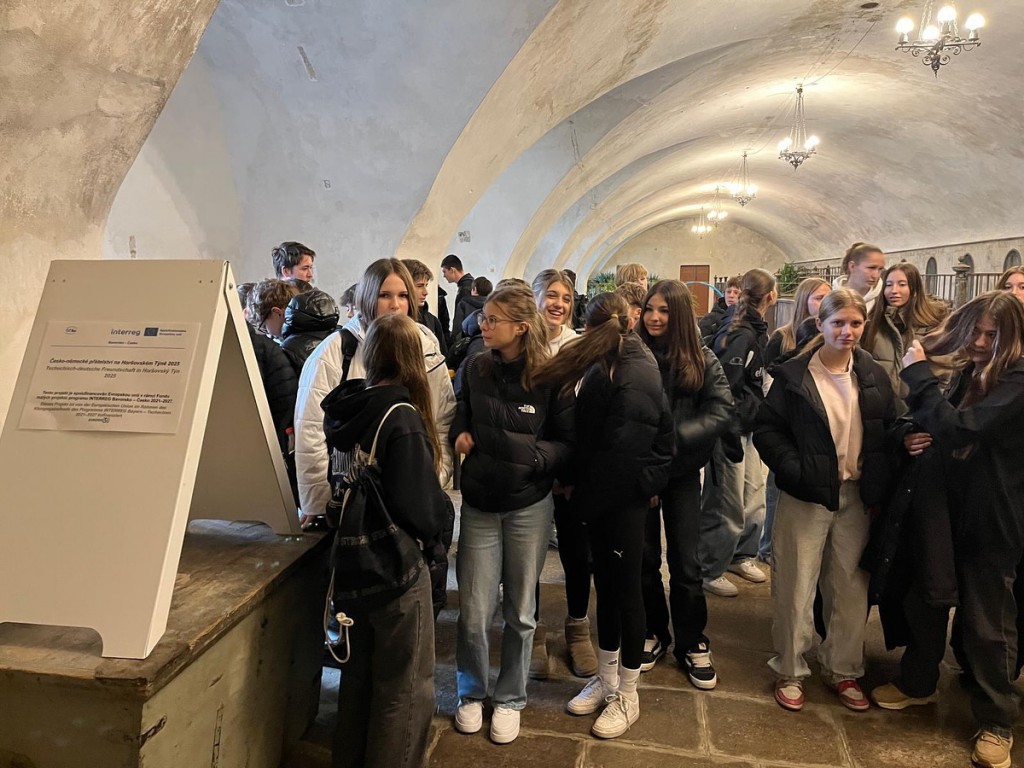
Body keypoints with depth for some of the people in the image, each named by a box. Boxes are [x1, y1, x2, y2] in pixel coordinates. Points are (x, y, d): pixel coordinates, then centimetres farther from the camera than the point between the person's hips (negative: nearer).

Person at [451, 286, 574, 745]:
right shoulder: (475, 368, -3)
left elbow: (568, 443, -6)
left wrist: (532, 455, -23)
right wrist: (460, 435, -9)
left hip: (529, 507, -1)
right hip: (479, 504, 2)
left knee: (520, 612, 14)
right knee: (474, 612, 7)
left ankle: (510, 698, 36)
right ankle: (472, 692, 34)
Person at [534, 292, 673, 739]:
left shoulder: (635, 377, -18)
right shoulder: (607, 368, 7)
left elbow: (620, 450, -19)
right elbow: (588, 433, 6)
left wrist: (579, 488, -10)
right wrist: (578, 486, -2)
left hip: (623, 497, -7)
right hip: (601, 497, 7)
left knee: (625, 589, 6)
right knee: (606, 585, 17)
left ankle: (627, 696, 24)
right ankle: (606, 679, 34)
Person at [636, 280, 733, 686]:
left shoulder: (702, 360, -3)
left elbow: (721, 410, -9)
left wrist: (676, 435, -21)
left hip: (682, 471, 0)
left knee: (686, 561, 9)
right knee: (644, 556, 13)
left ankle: (692, 643, 27)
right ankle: (652, 634, 32)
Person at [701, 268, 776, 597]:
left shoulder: (754, 330, 11)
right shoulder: (741, 335, -20)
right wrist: (732, 438, -20)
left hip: (746, 430, 10)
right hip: (730, 430, -10)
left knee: (754, 496, 19)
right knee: (727, 503, 1)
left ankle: (740, 556, 37)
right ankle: (709, 572, 17)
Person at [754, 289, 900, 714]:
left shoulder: (873, 375, 5)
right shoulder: (793, 375, -7)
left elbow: (890, 431, 10)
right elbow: (766, 429, -6)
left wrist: (880, 483, 0)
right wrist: (795, 469, -18)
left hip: (857, 496, 4)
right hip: (807, 495, -3)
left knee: (851, 586, 13)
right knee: (796, 586, 5)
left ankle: (843, 670, 31)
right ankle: (790, 671, 22)